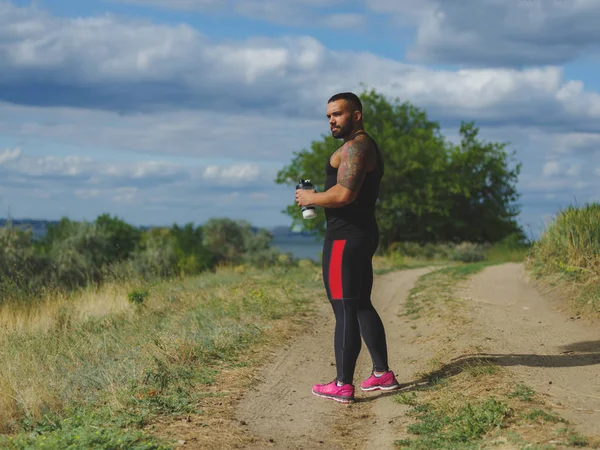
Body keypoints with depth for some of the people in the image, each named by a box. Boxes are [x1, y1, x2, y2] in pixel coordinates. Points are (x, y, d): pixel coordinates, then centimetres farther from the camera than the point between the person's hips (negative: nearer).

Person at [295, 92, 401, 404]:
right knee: (361, 305, 16)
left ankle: (343, 385, -5)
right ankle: (382, 374, 20)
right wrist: (318, 199, 17)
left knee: (344, 310, -8)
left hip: (345, 238, -11)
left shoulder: (354, 147, -14)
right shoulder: (366, 147, 20)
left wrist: (311, 198, -11)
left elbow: (344, 194, -27)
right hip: (361, 235, 11)